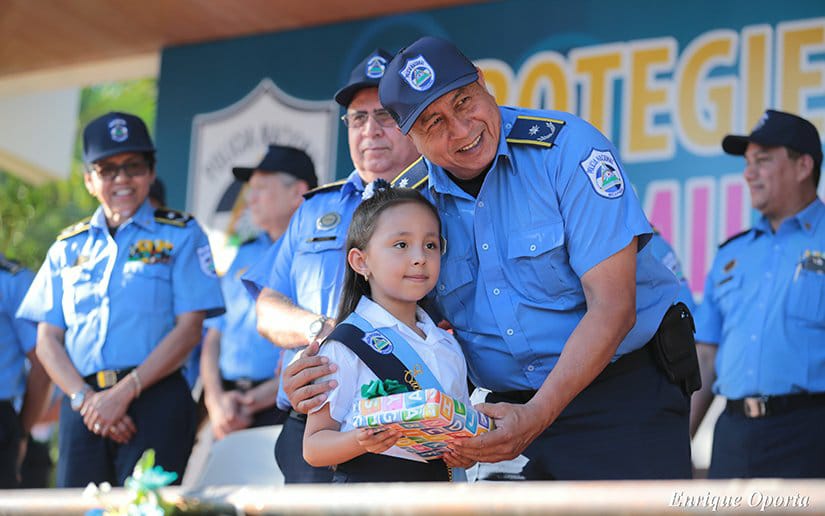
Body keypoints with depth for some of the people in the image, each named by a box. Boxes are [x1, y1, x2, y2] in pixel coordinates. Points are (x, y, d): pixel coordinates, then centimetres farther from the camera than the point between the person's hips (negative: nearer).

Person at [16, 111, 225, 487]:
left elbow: (189, 327, -3)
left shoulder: (181, 235, 7)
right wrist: (84, 399, -7)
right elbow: (47, 339, 10)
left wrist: (124, 392, -11)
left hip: (156, 402, -3)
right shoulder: (68, 247, 16)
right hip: (83, 408, 3)